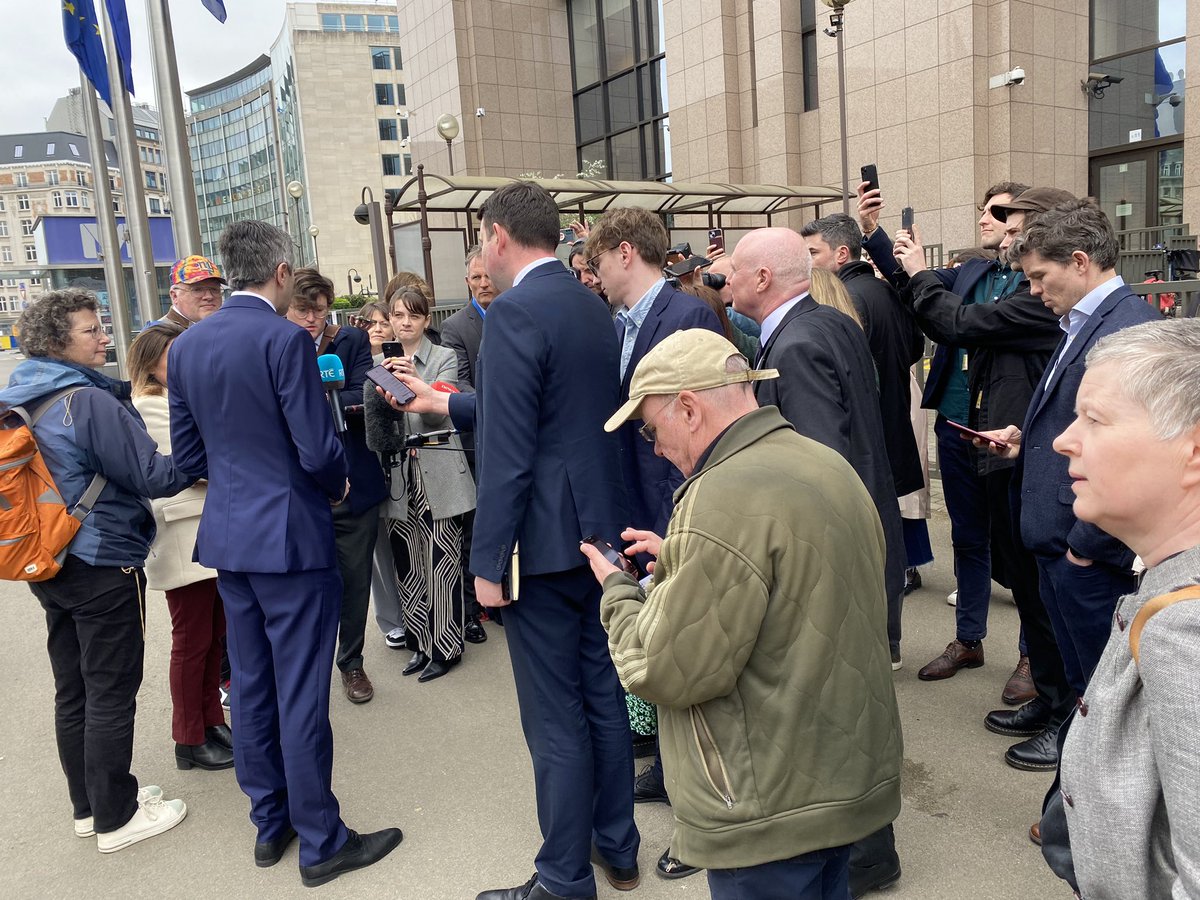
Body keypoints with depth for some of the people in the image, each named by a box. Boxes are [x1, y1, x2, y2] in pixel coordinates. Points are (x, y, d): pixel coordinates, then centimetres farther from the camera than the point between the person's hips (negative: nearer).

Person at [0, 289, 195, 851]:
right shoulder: (90, 401, -19)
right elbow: (153, 476, -18)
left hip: (50, 566, 8)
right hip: (104, 567, -8)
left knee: (73, 691, 16)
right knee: (111, 693, 3)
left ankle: (89, 805, 30)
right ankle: (116, 818, 15)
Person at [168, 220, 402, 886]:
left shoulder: (186, 345, 6)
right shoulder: (286, 339, -16)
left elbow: (188, 453, 10)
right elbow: (319, 449, -19)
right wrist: (338, 485, 2)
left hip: (228, 536, 7)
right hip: (290, 537, -7)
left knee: (251, 685, 16)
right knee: (301, 694, 2)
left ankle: (270, 824, 31)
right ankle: (321, 843, 15)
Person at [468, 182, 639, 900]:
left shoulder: (516, 313, -16)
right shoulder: (595, 307, 10)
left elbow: (508, 452, -21)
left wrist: (489, 561, -14)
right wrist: (449, 402, 24)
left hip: (544, 540, -9)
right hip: (600, 528, 9)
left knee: (556, 719, 4)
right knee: (604, 693, 19)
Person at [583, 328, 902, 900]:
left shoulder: (725, 500, -25)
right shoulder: (830, 465, 4)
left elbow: (669, 673, -22)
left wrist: (618, 592, -5)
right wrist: (680, 561, 9)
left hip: (772, 812, -8)